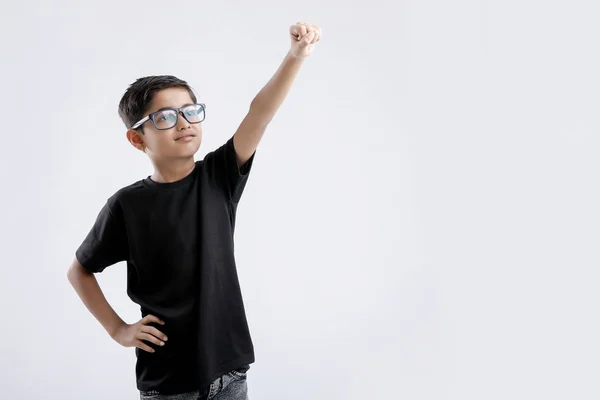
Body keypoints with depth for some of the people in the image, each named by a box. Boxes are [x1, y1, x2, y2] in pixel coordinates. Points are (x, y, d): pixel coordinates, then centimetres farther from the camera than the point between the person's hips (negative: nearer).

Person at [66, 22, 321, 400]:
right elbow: (79, 270, 6)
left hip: (229, 368, 2)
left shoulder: (219, 177, -4)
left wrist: (296, 56, -32)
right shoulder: (128, 205, -8)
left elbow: (260, 114, -19)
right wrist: (118, 329, -1)